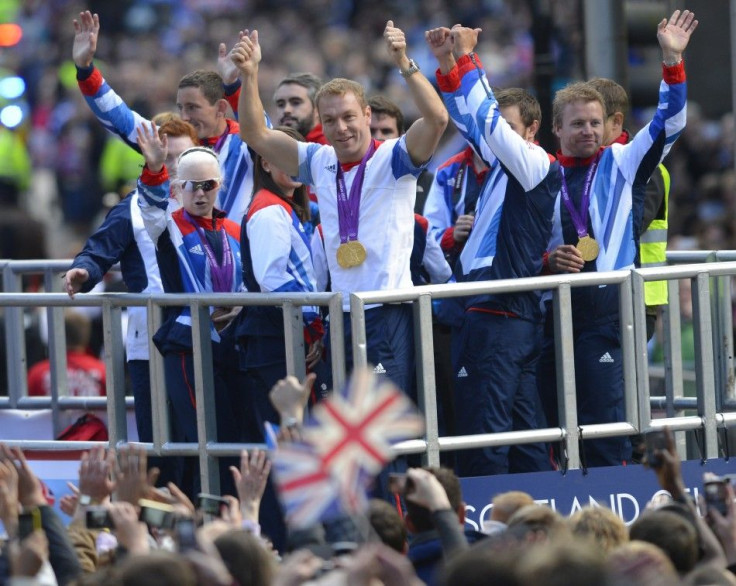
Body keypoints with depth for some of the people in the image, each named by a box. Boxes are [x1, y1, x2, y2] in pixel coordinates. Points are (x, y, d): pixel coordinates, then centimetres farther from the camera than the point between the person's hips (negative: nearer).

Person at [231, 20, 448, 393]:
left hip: (387, 315, -6)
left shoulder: (394, 159, -3)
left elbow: (436, 119, -20)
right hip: (341, 316, 6)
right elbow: (255, 135, 11)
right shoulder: (320, 163, 11)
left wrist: (404, 63, -31)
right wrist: (249, 75, -2)